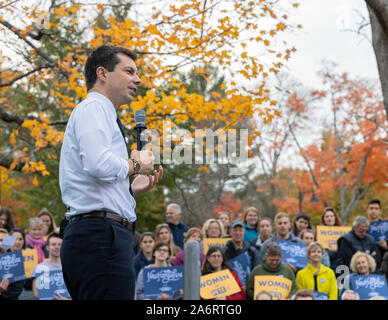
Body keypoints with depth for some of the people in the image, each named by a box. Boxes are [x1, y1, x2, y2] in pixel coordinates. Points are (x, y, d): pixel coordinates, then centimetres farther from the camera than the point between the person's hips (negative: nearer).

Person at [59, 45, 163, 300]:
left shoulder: (100, 113, 27)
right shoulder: (93, 108, -3)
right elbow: (99, 165, -21)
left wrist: (133, 189, 16)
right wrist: (135, 164, -4)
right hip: (101, 234, -10)